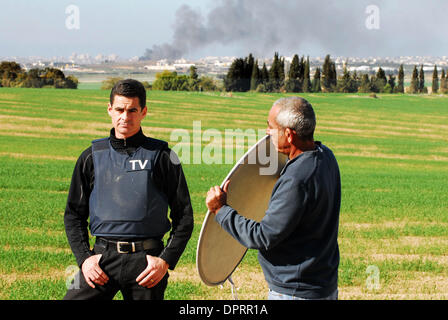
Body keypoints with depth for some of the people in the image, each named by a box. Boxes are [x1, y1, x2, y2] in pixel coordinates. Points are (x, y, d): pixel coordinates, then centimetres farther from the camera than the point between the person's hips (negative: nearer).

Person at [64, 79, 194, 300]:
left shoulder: (161, 156, 5)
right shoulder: (92, 157, 12)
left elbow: (184, 217, 6)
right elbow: (73, 214, 14)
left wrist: (166, 261, -5)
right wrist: (84, 258, 1)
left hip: (146, 260, -1)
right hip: (102, 257, 1)